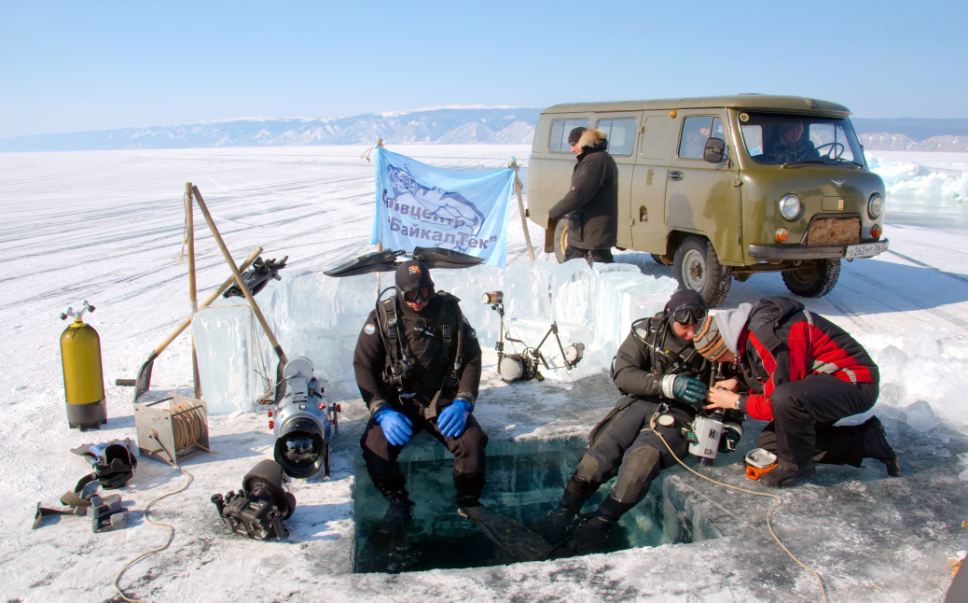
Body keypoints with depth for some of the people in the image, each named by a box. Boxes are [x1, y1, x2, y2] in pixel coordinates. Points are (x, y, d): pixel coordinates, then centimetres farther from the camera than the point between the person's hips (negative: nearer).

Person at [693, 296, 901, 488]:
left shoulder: (768, 334, -27)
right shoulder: (750, 328, 4)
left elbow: (779, 398, -22)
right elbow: (770, 382, 18)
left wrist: (737, 402, -9)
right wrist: (739, 385, 1)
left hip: (854, 382, -11)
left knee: (785, 400, -38)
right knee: (769, 442, 9)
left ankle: (796, 465, -10)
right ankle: (861, 439, 13)